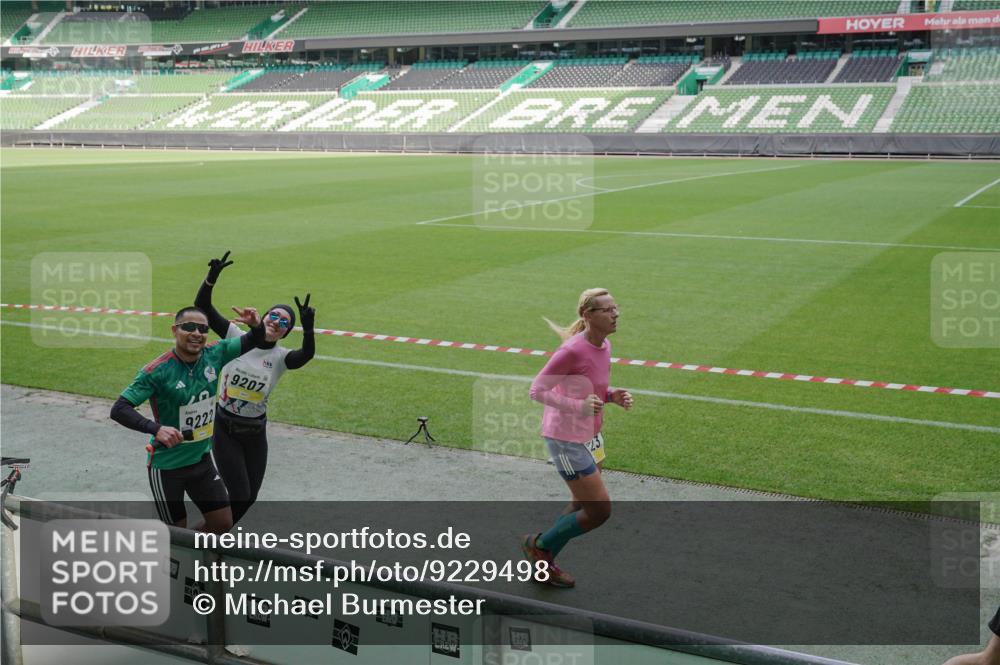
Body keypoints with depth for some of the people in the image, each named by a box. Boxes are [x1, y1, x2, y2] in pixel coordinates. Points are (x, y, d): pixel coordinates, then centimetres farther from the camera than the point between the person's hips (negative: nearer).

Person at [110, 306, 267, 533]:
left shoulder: (214, 356, -7)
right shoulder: (157, 371, -22)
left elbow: (254, 341, 4)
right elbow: (119, 410, -25)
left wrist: (257, 325, -20)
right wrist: (156, 428, -40)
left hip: (202, 458, 5)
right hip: (166, 465, -5)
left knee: (223, 523, 10)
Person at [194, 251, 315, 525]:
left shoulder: (281, 357, -6)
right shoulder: (237, 338, -6)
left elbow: (307, 354, -29)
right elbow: (203, 307, -12)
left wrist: (308, 329, -47)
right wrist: (212, 278, -28)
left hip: (255, 433, 3)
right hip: (225, 428, -3)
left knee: (248, 499, 11)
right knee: (240, 495, -6)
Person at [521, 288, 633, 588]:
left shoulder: (604, 346, 2)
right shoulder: (573, 351, -24)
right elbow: (537, 390, -21)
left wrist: (613, 396, -5)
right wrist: (578, 407, -32)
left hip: (590, 435, 9)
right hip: (567, 440, -9)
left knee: (584, 508, 19)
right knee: (600, 511, -4)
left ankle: (544, 561, 36)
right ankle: (539, 544, 17)